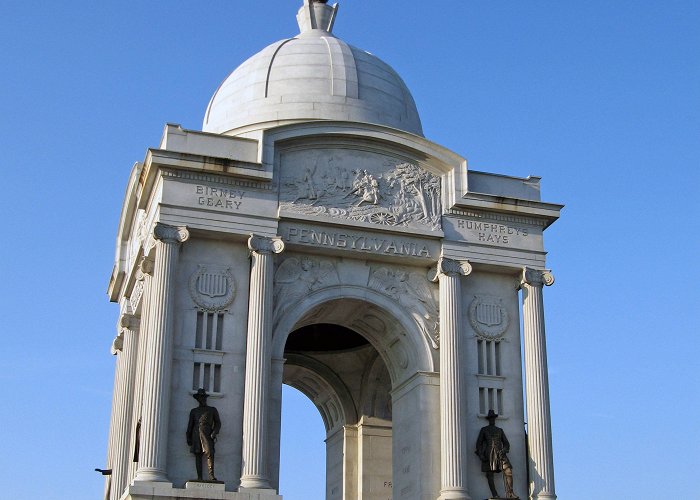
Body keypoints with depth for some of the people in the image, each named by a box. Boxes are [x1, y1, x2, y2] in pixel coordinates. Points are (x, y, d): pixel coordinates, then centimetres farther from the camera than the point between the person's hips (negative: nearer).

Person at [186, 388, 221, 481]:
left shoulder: (212, 410, 17)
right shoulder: (194, 411, 22)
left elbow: (218, 423, 12)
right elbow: (190, 425, 20)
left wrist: (214, 433, -4)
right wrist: (188, 437, 10)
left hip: (207, 434, -2)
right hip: (196, 434, 2)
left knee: (210, 453, -19)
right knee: (197, 455, -3)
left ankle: (211, 475, -23)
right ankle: (199, 477, -6)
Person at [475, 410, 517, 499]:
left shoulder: (500, 430, 22)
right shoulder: (484, 430, 15)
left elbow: (506, 443, 17)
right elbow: (479, 443, 10)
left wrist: (504, 450, -5)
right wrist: (481, 455, -4)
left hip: (500, 454, 1)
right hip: (489, 454, -1)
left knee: (508, 471, -16)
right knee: (490, 475, -9)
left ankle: (509, 494, -17)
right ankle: (495, 495, -9)